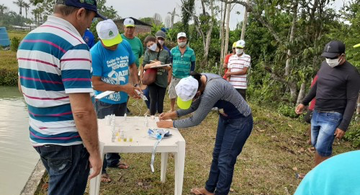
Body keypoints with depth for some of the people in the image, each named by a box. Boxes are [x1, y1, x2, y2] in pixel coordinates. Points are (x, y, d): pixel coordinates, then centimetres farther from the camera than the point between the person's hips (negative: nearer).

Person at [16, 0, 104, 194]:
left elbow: (23, 87, 20)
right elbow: (82, 110, -26)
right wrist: (94, 152, -17)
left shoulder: (28, 39, 7)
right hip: (67, 143, -8)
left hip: (38, 136, 9)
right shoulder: (74, 46, -23)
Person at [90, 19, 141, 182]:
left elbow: (132, 66, 8)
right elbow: (96, 83, -24)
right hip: (105, 101, -6)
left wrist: (136, 84, -9)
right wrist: (123, 88, -27)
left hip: (122, 99, 6)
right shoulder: (95, 53, -24)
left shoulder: (125, 45, -7)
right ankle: (100, 168, 24)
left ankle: (113, 160, 42)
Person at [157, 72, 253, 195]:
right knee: (217, 155, 18)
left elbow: (195, 120, -28)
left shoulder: (211, 91, -39)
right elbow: (194, 106, 4)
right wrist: (173, 114, -6)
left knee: (225, 161, 0)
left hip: (240, 121, -9)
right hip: (226, 117, 9)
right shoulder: (198, 81, -13)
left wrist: (171, 124, -18)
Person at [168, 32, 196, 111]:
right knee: (172, 93, 8)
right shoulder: (173, 50, 2)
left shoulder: (191, 51, 2)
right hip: (174, 76, 1)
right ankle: (172, 109, 25)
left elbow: (193, 64, 7)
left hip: (186, 77, -1)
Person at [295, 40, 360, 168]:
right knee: (316, 145, 15)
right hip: (316, 113, 7)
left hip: (332, 117, -7)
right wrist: (304, 103, 17)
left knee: (321, 149, -6)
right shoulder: (325, 65, 4)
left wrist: (343, 126, -18)